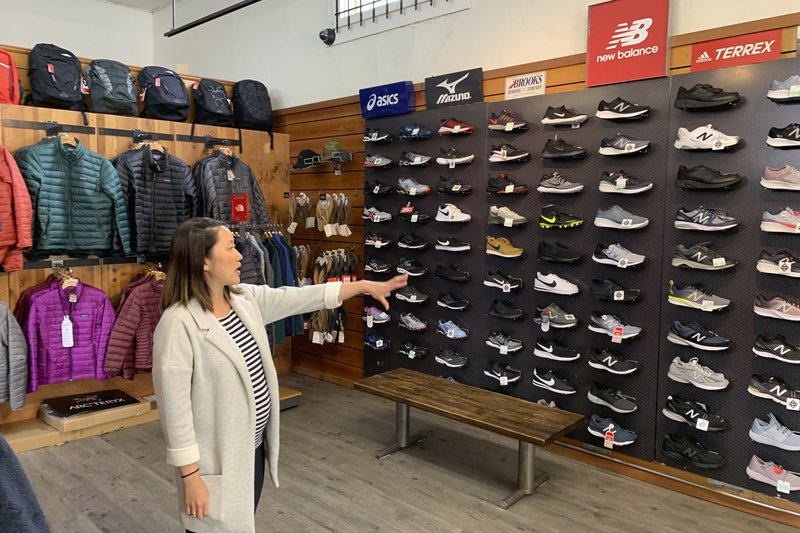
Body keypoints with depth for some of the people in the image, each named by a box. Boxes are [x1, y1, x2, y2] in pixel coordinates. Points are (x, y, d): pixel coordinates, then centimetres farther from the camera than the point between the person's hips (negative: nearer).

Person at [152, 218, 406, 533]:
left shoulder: (245, 299, 0)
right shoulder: (178, 323, -23)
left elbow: (300, 298, 6)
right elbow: (175, 408, -21)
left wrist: (365, 286, 7)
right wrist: (190, 475, -18)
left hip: (254, 445, 8)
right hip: (218, 458, -7)